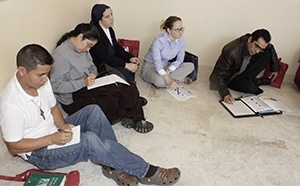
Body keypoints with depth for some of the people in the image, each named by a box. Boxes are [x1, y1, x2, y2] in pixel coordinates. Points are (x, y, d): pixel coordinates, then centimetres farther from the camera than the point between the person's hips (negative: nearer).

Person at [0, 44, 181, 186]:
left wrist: (62, 126, -13)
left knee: (93, 111, -16)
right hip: (40, 152, -7)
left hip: (54, 132, 8)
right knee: (90, 140, -31)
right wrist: (52, 139, -26)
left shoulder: (41, 80, -7)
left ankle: (112, 165, -15)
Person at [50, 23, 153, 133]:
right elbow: (56, 86, -21)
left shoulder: (83, 50, 7)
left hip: (87, 87, 8)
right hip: (73, 100, -8)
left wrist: (93, 75, -5)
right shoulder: (61, 54, -18)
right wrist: (83, 82, -28)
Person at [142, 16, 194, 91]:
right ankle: (180, 78, -12)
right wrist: (168, 80, -42)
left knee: (190, 66, -16)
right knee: (160, 81, -39)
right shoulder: (159, 40, -26)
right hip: (151, 66, -6)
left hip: (166, 65, 6)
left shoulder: (181, 39, -10)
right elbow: (157, 63, -30)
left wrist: (169, 71, -23)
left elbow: (179, 60, -5)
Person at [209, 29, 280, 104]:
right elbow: (219, 75, -33)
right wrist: (225, 94, -47)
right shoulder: (231, 52, -35)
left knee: (267, 55, -10)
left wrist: (275, 69, 12)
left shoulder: (260, 43, -15)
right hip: (229, 78, -6)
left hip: (243, 71, 7)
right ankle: (255, 81, 2)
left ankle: (245, 79, -9)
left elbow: (271, 48, 10)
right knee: (251, 87, -34)